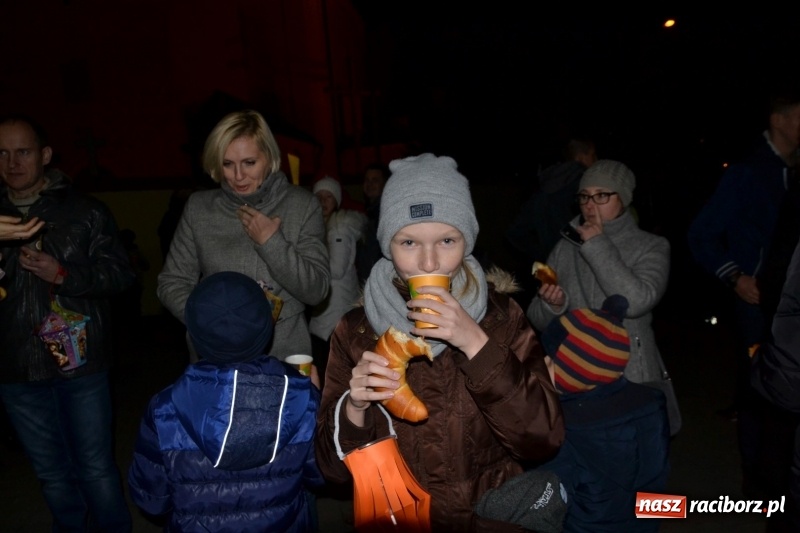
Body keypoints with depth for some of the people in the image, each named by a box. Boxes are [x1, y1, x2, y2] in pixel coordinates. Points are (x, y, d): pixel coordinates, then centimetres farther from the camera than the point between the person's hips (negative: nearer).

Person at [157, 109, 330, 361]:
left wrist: (271, 243, -18)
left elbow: (316, 290, -8)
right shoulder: (198, 207, -1)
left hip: (284, 357, -1)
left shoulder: (301, 204, -5)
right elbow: (172, 283, 0)